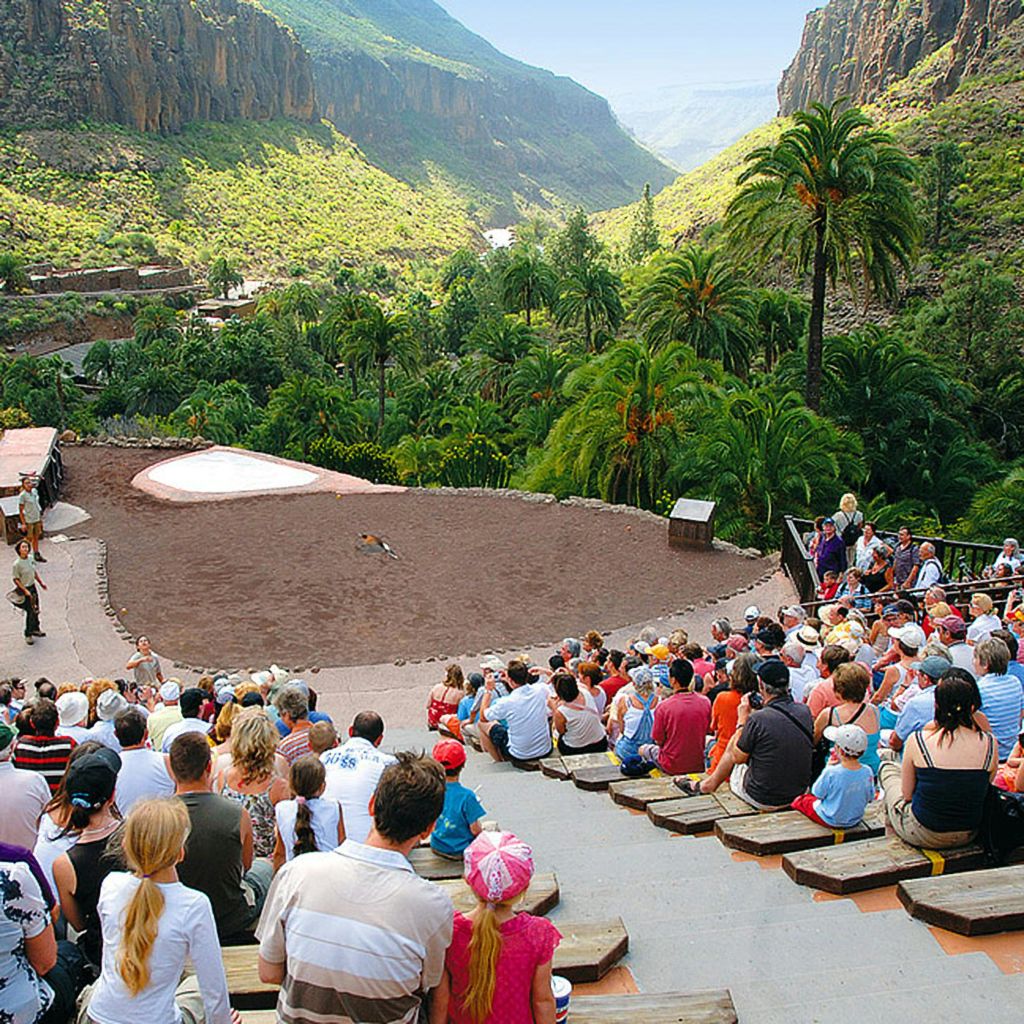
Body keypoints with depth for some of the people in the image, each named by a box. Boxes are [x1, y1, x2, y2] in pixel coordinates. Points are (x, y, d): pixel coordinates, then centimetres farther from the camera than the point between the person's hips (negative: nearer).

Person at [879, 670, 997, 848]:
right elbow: (984, 790, 2)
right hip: (968, 835, 4)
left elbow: (907, 794, -7)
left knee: (888, 765, 25)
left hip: (923, 836, -4)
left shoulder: (918, 740, -21)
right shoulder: (989, 744, -15)